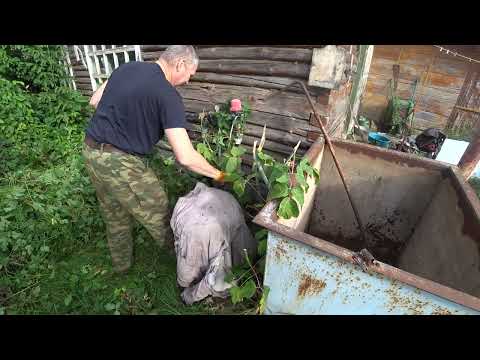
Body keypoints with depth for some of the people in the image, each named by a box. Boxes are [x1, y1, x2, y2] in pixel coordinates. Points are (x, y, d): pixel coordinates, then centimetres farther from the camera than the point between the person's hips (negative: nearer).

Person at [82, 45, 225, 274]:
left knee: (114, 216, 24)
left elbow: (94, 101, 16)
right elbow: (185, 157, -23)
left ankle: (121, 264, 44)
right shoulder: (168, 96, -18)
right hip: (119, 163, -8)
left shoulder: (127, 67, 6)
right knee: (157, 213, 11)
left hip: (90, 152, 9)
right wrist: (218, 175, -10)